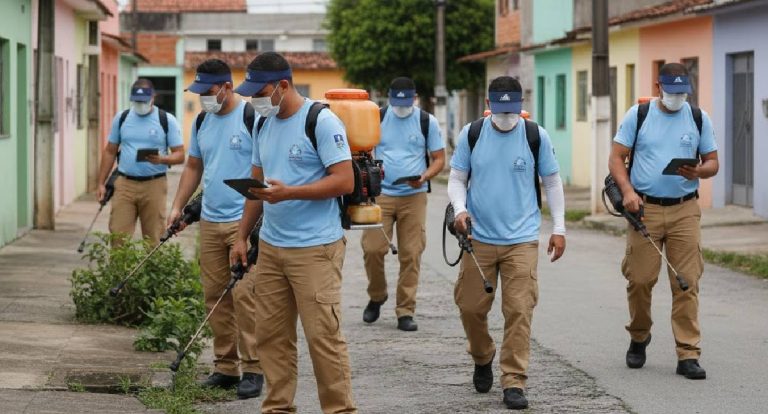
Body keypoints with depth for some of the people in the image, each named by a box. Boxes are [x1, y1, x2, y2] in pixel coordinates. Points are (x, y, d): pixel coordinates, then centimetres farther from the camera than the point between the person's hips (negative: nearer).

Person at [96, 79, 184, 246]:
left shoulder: (167, 120, 0)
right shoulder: (121, 118, 8)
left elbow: (179, 155, -1)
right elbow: (110, 152, 14)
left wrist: (162, 160, -22)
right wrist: (101, 183, 8)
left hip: (154, 185, -2)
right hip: (125, 184, 2)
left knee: (153, 239, 1)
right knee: (118, 235, -3)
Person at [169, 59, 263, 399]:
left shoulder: (252, 117, -9)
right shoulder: (201, 122, 13)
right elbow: (193, 167, 21)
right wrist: (177, 207, 13)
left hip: (244, 221, -7)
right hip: (210, 221, 7)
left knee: (243, 294, -11)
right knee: (215, 295, 7)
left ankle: (253, 369, -5)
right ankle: (225, 367, 14)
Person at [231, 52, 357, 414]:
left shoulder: (321, 122, -10)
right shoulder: (263, 125, 14)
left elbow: (344, 181, -15)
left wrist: (288, 193, -21)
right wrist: (241, 236, 16)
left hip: (315, 249, -7)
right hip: (270, 246, 7)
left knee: (323, 336, -7)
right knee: (271, 334, 8)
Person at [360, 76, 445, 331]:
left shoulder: (427, 122, 3)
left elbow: (439, 159, 5)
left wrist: (424, 178, -14)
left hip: (413, 196, 0)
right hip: (380, 194, 0)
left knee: (411, 254, -2)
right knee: (372, 249, -7)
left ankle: (405, 312, 5)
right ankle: (377, 297, 18)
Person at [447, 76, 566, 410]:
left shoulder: (536, 136, -1)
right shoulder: (471, 134, 1)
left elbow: (552, 182, 8)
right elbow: (457, 179, 7)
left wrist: (559, 228, 5)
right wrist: (460, 209, -13)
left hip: (522, 240, -1)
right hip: (480, 238, 1)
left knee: (519, 311, -7)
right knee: (471, 307, 5)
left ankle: (514, 382, -1)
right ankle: (483, 360, 33)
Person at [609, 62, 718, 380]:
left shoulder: (699, 118, 8)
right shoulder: (638, 115, 3)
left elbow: (712, 162, 11)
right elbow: (616, 157, 3)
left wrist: (699, 172, -12)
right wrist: (628, 191, -13)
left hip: (685, 210, 1)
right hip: (644, 208, -1)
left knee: (687, 283, -4)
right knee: (640, 279, 0)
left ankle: (688, 355, -1)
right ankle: (638, 339, 25)